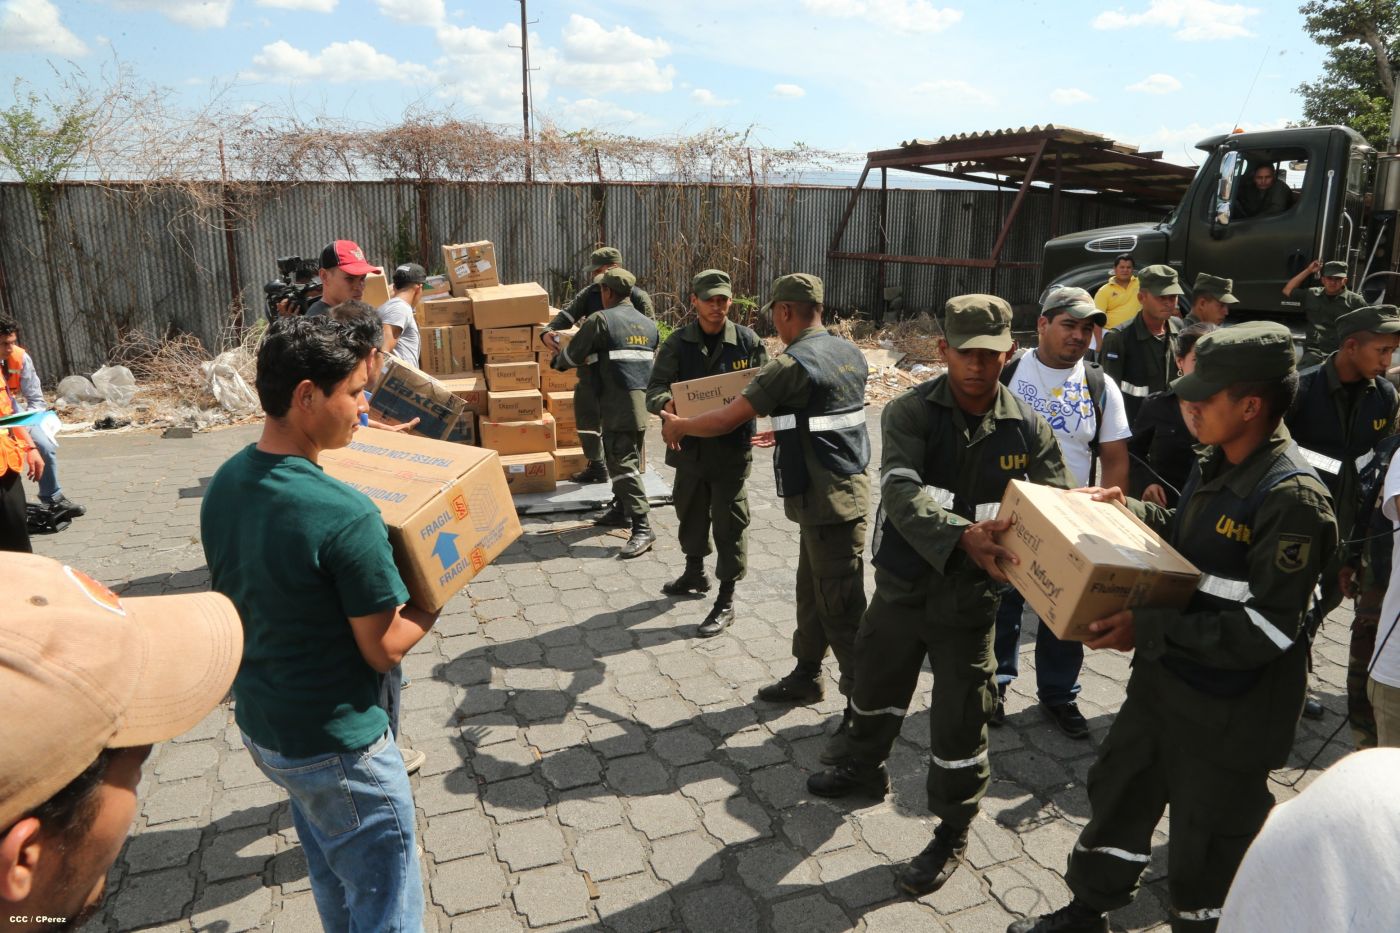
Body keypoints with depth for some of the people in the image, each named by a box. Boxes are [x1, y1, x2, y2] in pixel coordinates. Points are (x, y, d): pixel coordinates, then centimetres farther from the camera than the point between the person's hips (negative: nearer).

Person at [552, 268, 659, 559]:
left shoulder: (601, 320, -6)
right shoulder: (649, 324, 14)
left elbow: (571, 356, -1)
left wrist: (556, 361, 23)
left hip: (618, 406, -8)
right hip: (643, 402, 8)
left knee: (623, 465, -9)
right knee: (626, 459, 21)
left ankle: (642, 528, -14)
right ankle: (620, 510, 34)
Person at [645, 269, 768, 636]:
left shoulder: (748, 340, -2)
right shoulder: (678, 343, -1)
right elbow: (654, 389, -6)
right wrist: (666, 403, -29)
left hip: (732, 446, -3)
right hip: (690, 444, 3)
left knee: (729, 520, 1)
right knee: (690, 511, 20)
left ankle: (725, 602, 12)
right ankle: (695, 573, 44)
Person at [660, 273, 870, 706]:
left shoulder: (792, 365, -18)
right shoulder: (850, 353, 8)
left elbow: (725, 420, -14)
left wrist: (678, 426, 3)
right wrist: (782, 431, 36)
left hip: (827, 503, -9)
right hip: (849, 488, 9)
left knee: (841, 610, 0)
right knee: (812, 593, 19)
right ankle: (805, 677, 32)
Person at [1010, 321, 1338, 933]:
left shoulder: (1292, 498, -25)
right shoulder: (1217, 463, 2)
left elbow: (1265, 630, -27)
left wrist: (1151, 629, -29)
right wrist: (1129, 509, 6)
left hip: (1228, 714, -9)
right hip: (1164, 679, 9)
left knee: (1203, 848, 12)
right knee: (1117, 792, 23)